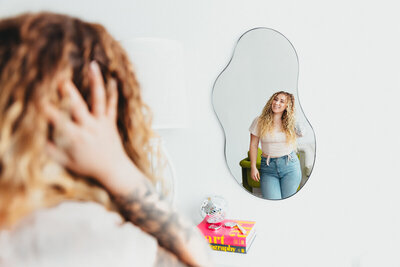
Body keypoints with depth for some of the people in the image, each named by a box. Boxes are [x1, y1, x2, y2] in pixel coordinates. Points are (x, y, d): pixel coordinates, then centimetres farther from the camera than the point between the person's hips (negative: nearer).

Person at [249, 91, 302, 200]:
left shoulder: (292, 122, 3)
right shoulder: (260, 121, 0)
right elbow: (253, 145, 3)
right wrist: (253, 167, -1)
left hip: (290, 166, 1)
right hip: (268, 167, -1)